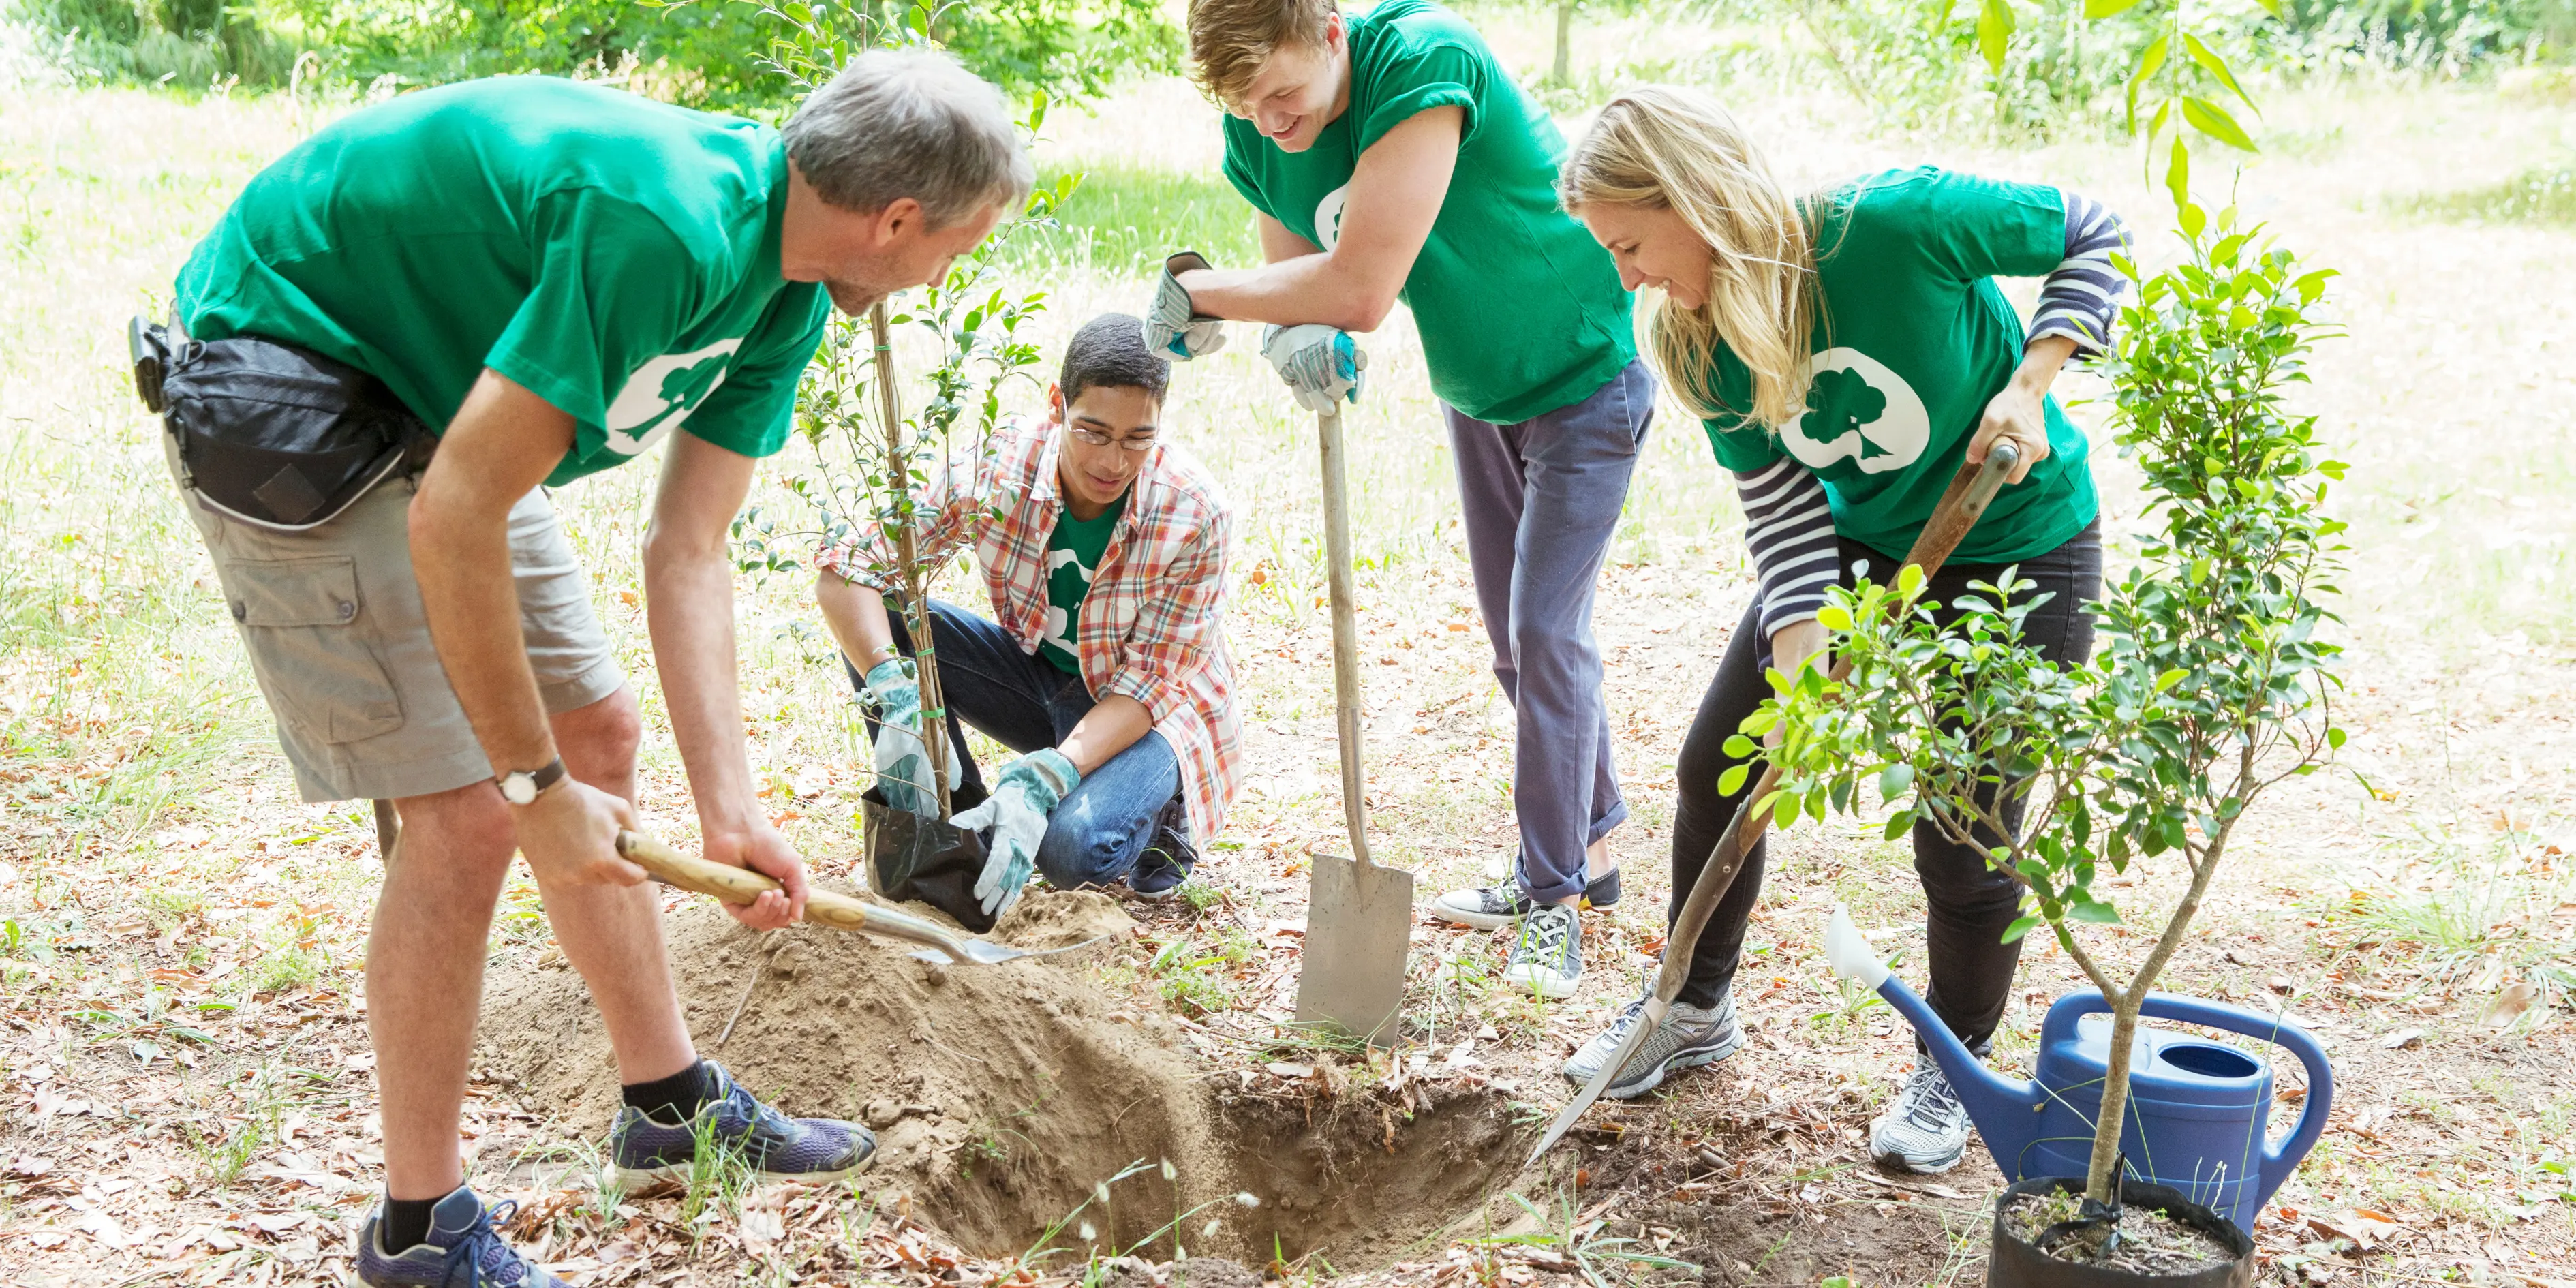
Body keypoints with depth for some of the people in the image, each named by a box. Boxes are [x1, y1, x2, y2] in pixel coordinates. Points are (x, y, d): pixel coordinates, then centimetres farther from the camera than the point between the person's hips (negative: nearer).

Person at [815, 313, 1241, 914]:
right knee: (879, 618, -20)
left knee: (1072, 847, -34)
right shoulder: (993, 467, -21)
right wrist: (896, 698, -40)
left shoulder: (1195, 512, -27)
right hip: (1037, 672, 4)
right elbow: (846, 572, -22)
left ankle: (1158, 812, 3)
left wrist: (1042, 781, -40)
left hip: (1150, 711, -4)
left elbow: (1149, 682, -25)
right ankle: (949, 835, -5)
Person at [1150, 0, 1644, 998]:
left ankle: (1555, 894, 3)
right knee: (1516, 642, 13)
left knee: (1546, 632, -9)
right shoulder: (1260, 136, -13)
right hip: (1474, 394, 8)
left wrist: (1196, 292, -27)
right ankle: (1590, 847, 31)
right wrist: (1296, 344, -34)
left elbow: (1361, 290, -40)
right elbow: (1296, 287, -8)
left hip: (1581, 382, -8)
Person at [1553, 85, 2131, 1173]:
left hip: (2018, 554, -5)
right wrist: (1802, 662, -24)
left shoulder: (1896, 222, -30)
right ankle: (1697, 1009, 30)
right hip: (1856, 548, 6)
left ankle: (1955, 1070, 25)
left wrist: (2029, 382, -26)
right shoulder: (1702, 342, -13)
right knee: (1717, 765, 6)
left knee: (1963, 837, -3)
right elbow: (1783, 509, -11)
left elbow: (2098, 237, -15)